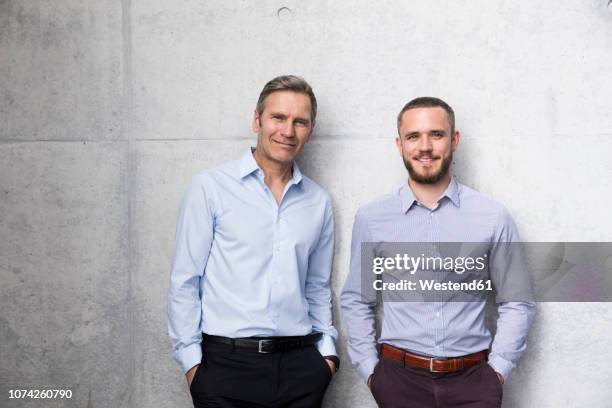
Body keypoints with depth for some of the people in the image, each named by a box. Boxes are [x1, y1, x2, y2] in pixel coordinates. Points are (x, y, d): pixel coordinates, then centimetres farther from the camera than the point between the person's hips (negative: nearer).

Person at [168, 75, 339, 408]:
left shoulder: (318, 202, 7)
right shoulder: (210, 187, -5)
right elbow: (184, 282, -3)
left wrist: (326, 349, 9)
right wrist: (191, 360, -5)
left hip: (301, 365, 4)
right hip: (226, 363, -3)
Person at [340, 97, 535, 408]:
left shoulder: (493, 218, -3)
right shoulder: (370, 219, -2)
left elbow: (517, 303, 5)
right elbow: (356, 301, 6)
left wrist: (497, 369, -1)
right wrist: (370, 369, 2)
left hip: (473, 381, 0)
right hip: (398, 379, 1)